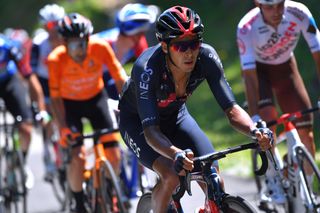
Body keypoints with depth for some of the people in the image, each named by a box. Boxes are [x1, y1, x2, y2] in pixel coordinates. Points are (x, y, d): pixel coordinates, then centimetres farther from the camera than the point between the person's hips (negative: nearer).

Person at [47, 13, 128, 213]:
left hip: (96, 98, 2)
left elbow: (120, 78, -22)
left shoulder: (100, 48, -27)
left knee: (114, 156, -8)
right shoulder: (56, 59, -29)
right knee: (77, 158, -16)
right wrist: (64, 128, -28)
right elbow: (55, 96, -20)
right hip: (70, 104, -2)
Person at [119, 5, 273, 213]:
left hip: (175, 115, 4)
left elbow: (231, 109, -26)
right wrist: (176, 154, -61)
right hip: (137, 120, -4)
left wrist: (254, 131, -47)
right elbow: (150, 130, -41)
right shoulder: (147, 68, -38)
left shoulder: (206, 57, -28)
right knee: (171, 176, -27)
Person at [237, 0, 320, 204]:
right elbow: (250, 76, -34)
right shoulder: (247, 27, -34)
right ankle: (273, 180, -8)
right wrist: (254, 117, -42)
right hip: (258, 70, -2)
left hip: (285, 67, 2)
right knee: (268, 121, -27)